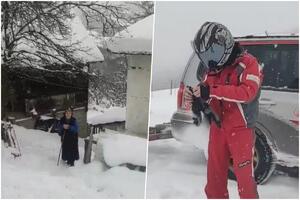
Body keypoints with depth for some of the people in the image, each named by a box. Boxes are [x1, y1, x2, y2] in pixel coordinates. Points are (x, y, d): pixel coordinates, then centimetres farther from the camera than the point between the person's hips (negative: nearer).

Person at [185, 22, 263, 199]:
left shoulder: (248, 63, -11)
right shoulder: (213, 66, 9)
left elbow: (247, 92, -26)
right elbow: (207, 93, 14)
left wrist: (211, 91, -31)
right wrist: (195, 97, -11)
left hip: (241, 129, -6)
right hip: (217, 127, 6)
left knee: (244, 176, -1)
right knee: (215, 175, 12)